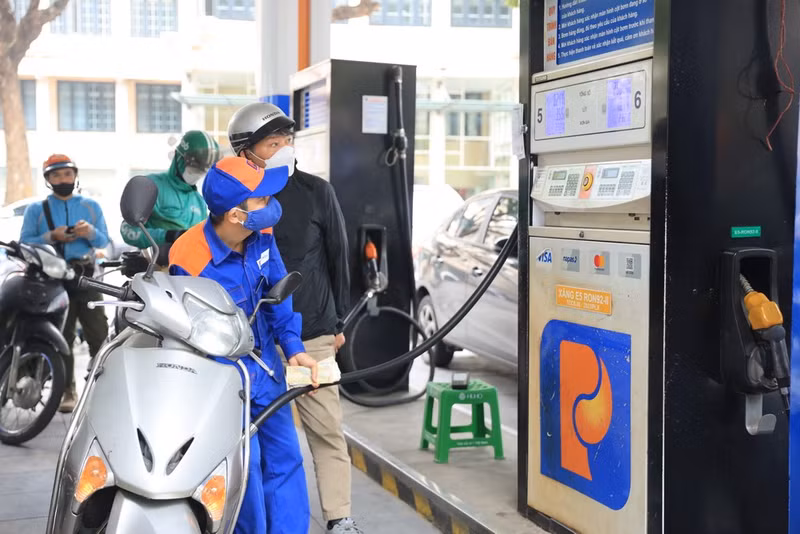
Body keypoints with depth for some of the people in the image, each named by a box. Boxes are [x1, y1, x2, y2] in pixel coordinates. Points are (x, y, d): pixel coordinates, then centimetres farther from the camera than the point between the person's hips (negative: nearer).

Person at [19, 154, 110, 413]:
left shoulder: (91, 206, 16)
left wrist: (91, 232, -13)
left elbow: (104, 241, 8)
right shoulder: (36, 209, 11)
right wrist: (51, 237, -15)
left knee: (98, 334, -4)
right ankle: (68, 391, 5)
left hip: (86, 276, 1)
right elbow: (25, 243, 0)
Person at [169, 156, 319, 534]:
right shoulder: (190, 263, -27)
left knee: (285, 458, 12)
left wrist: (293, 346, -5)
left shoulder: (261, 235, -9)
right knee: (246, 467, -2)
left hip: (265, 365, 6)